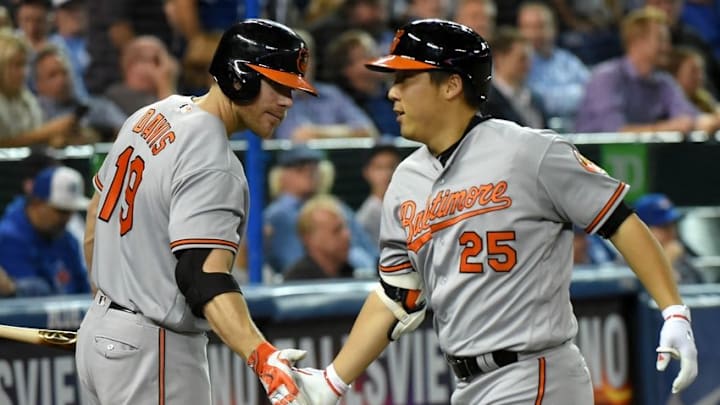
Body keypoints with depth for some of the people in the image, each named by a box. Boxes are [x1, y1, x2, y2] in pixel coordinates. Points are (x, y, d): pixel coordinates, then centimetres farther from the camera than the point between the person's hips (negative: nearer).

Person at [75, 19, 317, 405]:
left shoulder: (154, 114, 6)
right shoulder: (213, 166, -21)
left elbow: (96, 218, 16)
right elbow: (204, 278, -32)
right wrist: (262, 358, -44)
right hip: (153, 351, -9)